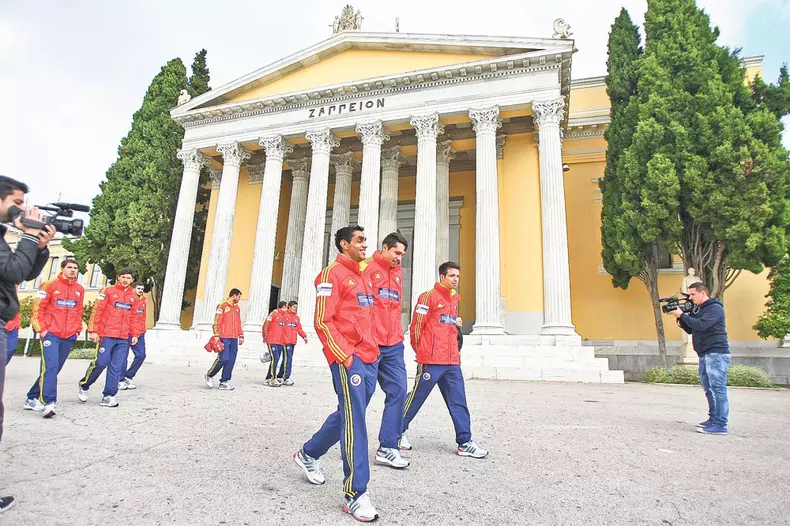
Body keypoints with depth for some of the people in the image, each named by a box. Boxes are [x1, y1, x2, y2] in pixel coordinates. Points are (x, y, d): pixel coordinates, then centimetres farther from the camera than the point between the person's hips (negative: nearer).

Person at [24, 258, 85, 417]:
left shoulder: (80, 289, 11)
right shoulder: (50, 285, -4)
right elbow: (37, 309, -5)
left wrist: (77, 329, 11)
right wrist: (41, 329, -10)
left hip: (69, 336, 5)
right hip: (51, 334, -5)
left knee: (54, 369, 11)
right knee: (50, 367, -15)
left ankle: (32, 398, 25)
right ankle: (48, 403, -15)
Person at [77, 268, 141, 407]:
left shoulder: (133, 296, 15)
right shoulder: (108, 291, 1)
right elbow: (97, 311, -3)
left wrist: (135, 334, 13)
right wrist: (93, 330, -8)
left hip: (124, 338, 4)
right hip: (107, 335, -4)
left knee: (117, 367, 3)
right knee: (101, 362, -4)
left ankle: (108, 396, 9)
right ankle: (84, 386, 23)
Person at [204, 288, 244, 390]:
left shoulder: (237, 307, 18)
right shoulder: (222, 305, -3)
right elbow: (216, 322, -8)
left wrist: (241, 336, 16)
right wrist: (216, 335, -14)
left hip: (234, 339, 7)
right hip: (224, 338, -7)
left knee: (231, 361, 3)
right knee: (223, 359, -9)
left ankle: (224, 382, 9)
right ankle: (209, 376, 14)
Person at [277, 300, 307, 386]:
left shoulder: (297, 318, 19)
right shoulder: (284, 315, -2)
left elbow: (299, 329, 14)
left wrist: (304, 336, -1)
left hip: (292, 341, 7)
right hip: (285, 340, -7)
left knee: (286, 359, 11)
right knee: (288, 358, -11)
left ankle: (280, 377, 21)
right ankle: (286, 378, -7)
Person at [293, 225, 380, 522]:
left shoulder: (362, 277, 20)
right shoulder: (333, 274, -7)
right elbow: (322, 321, -14)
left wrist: (373, 350, 16)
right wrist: (343, 355, -17)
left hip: (369, 358, 9)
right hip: (348, 359, -9)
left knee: (349, 414, 18)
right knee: (355, 420, -8)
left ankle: (308, 454, 39)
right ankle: (355, 494, 2)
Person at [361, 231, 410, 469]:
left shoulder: (397, 273, 16)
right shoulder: (367, 268, -6)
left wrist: (397, 333, 15)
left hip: (393, 345, 7)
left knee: (398, 391, 2)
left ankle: (387, 448, 11)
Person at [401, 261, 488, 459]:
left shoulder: (455, 299, 16)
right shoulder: (429, 296, -8)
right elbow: (416, 326, -8)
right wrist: (420, 351, 1)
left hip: (452, 361, 7)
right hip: (431, 361, -7)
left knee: (458, 401, 5)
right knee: (416, 398, 5)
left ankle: (465, 442, 12)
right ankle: (398, 431, 23)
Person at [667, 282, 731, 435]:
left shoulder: (715, 308, -9)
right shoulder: (697, 309, 17)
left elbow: (701, 325, -22)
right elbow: (690, 330, 17)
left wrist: (682, 315, -15)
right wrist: (680, 317, 3)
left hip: (716, 354, -9)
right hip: (705, 355, 9)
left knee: (717, 388, -10)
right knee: (708, 388, 12)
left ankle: (720, 425, -10)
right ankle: (713, 419, 19)